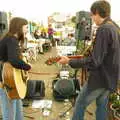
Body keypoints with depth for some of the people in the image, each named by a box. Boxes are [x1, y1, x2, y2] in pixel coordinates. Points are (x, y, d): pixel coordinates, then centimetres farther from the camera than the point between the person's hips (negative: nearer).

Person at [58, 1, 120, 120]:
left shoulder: (103, 29, -22)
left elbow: (94, 61, -26)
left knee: (80, 103, 8)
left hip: (100, 78, -9)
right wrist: (89, 55, 22)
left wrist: (69, 61, -19)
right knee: (102, 105, 20)